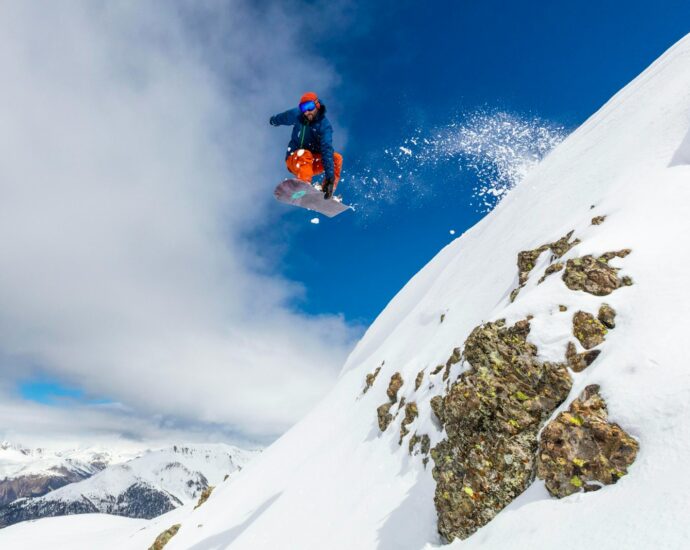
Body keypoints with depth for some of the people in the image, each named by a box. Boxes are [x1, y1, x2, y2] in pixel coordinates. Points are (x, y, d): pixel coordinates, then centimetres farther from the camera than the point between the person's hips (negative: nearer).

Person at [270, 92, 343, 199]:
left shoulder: (324, 125, -18)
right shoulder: (296, 115, -9)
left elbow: (327, 149, -32)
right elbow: (282, 118, 15)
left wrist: (330, 175, -44)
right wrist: (273, 120, 39)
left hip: (314, 162, 0)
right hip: (295, 159, 0)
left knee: (337, 158, -24)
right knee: (305, 154, -35)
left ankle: (326, 191, -25)